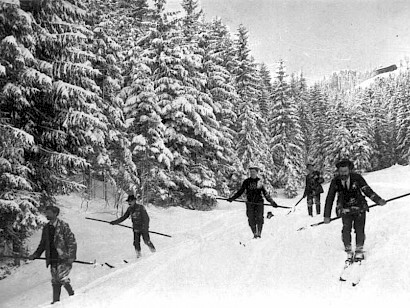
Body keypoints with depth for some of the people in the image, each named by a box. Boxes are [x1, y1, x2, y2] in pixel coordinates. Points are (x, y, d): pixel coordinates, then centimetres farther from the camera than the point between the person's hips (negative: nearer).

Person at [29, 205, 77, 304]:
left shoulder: (63, 226, -9)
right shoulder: (46, 228, 10)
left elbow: (72, 241, -11)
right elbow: (43, 243, 22)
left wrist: (71, 256, -18)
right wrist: (36, 254, 10)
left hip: (64, 258, -6)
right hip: (53, 258, 6)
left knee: (62, 277, -16)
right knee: (55, 281, 6)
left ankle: (72, 295, 2)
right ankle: (56, 300, 13)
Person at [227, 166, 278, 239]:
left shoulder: (260, 181, 5)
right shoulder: (246, 182, 5)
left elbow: (265, 193, 9)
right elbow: (240, 192, 11)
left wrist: (272, 202, 7)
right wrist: (232, 198, 5)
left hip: (259, 203, -1)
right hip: (250, 203, 1)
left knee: (259, 218, -9)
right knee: (251, 219, -4)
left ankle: (259, 233, 5)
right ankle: (255, 234, 8)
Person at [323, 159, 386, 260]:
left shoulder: (357, 178, -13)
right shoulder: (335, 181, -10)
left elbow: (367, 190, -10)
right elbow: (330, 198, -5)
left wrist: (378, 200, -22)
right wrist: (327, 216, -6)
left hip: (359, 208, -1)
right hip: (345, 209, 1)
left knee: (359, 230, -5)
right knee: (346, 230, -13)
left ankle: (359, 250, 15)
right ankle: (348, 251, 4)